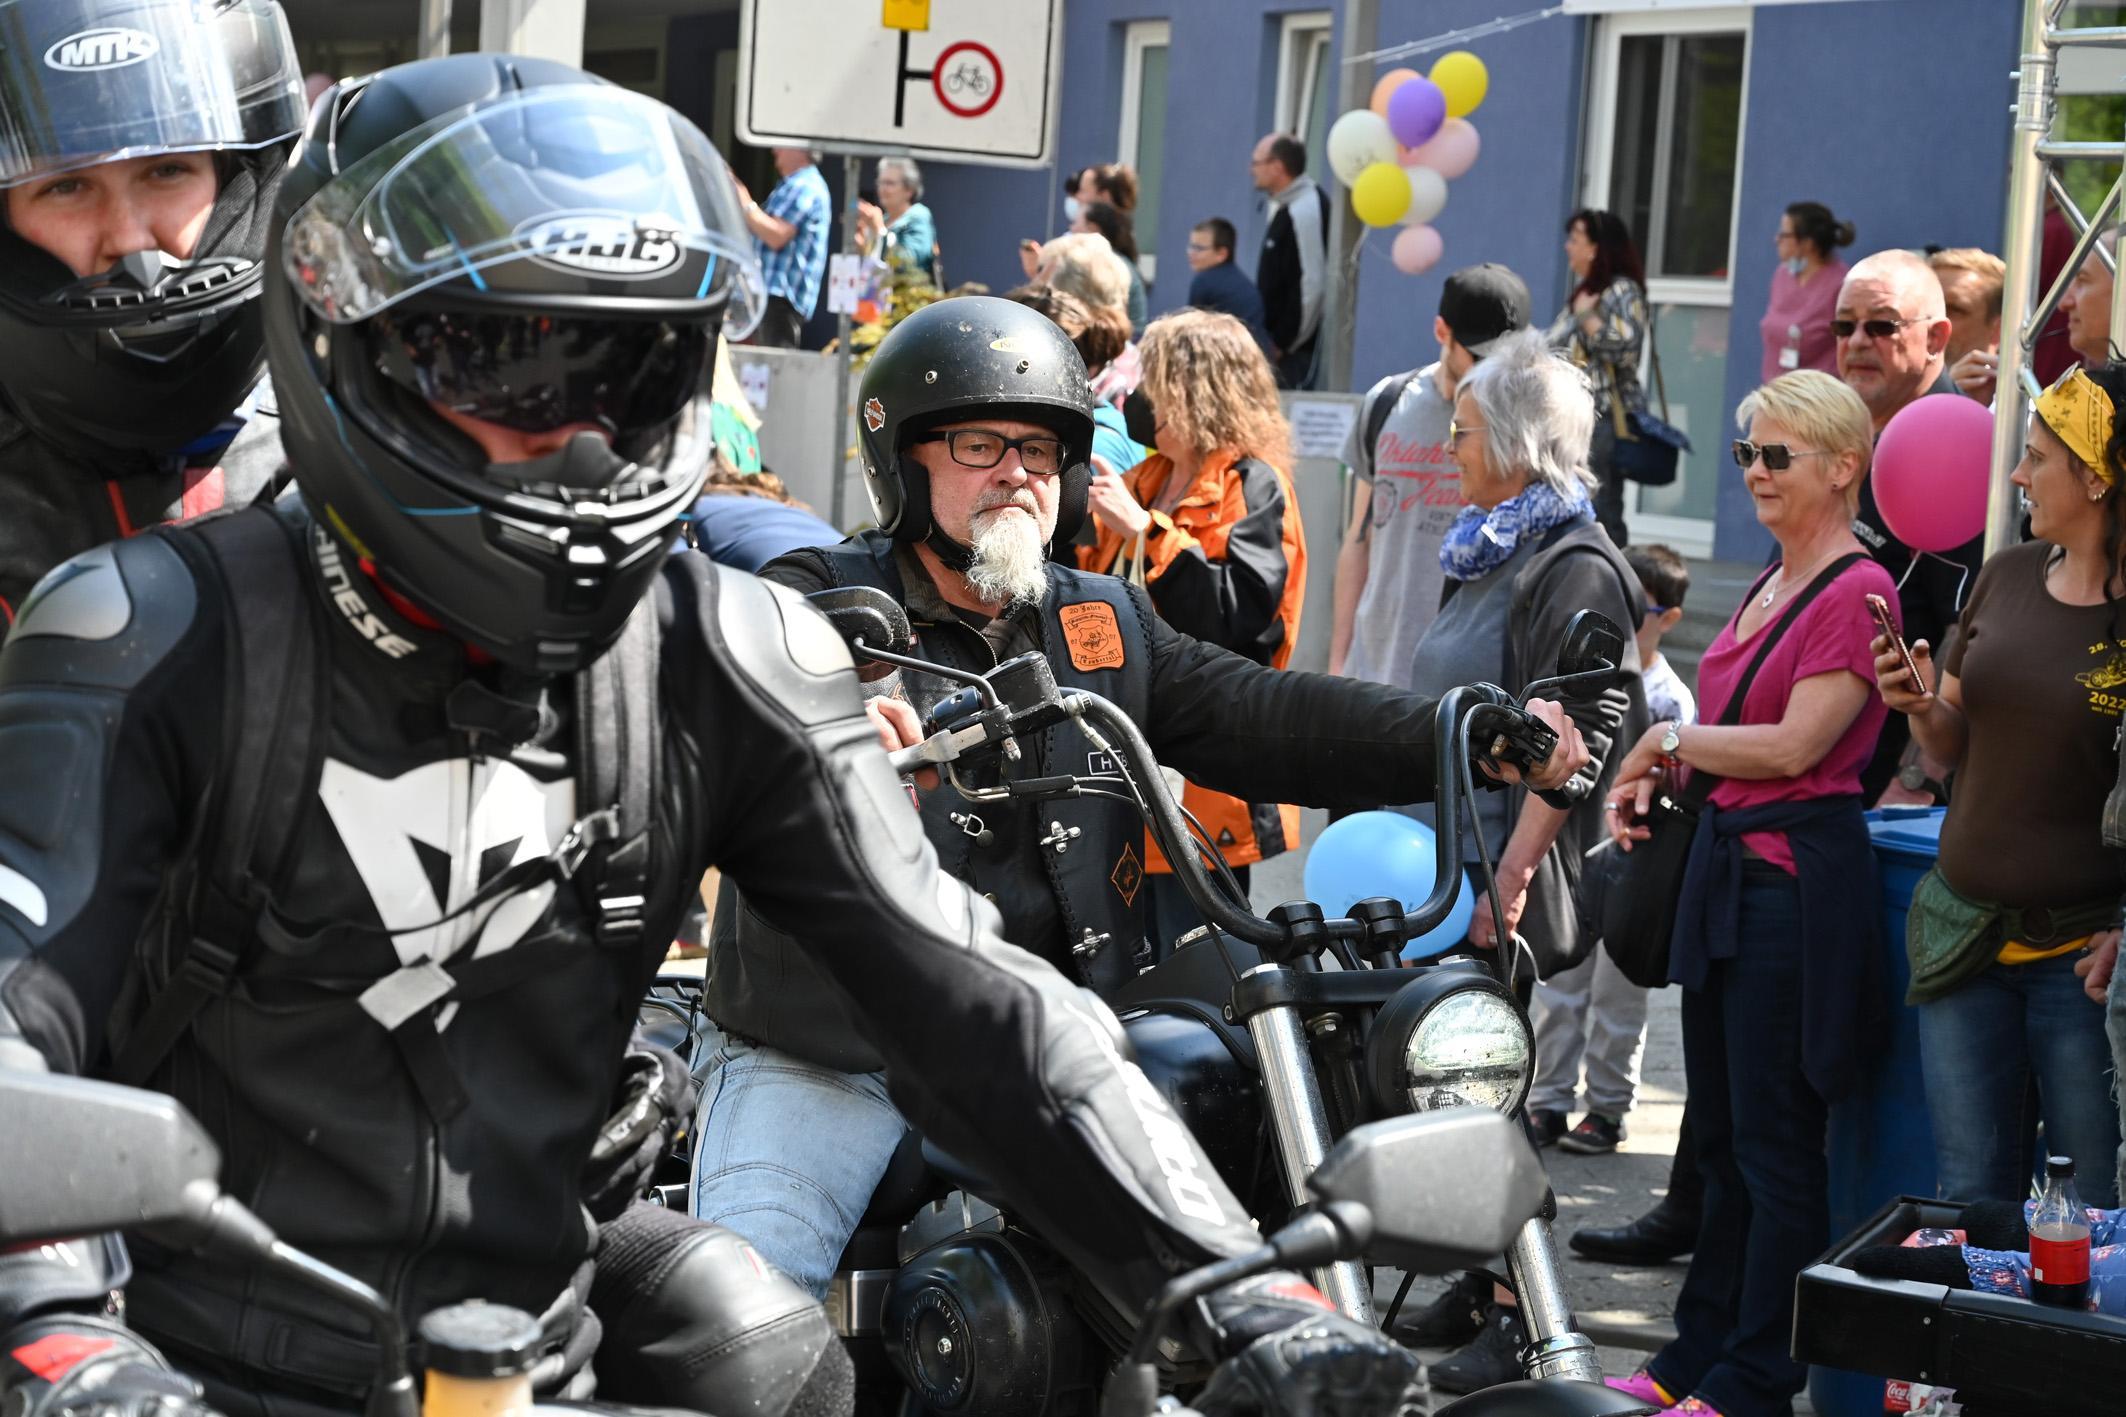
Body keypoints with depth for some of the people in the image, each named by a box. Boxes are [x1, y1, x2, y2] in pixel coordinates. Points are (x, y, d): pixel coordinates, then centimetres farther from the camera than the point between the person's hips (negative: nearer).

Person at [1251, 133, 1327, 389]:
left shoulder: (1305, 211, -17)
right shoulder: (1287, 207, 14)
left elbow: (1311, 285, -22)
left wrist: (1283, 344, -17)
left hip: (1293, 349, -10)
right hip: (1280, 344, 10)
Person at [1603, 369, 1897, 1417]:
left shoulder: (1858, 592, -13)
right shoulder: (1773, 583, 15)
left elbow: (1792, 745, -19)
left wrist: (1671, 737, -7)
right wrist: (1651, 774, 4)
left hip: (1797, 877, -9)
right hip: (1727, 860, 9)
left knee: (1776, 1144, -1)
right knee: (1720, 1136, 15)